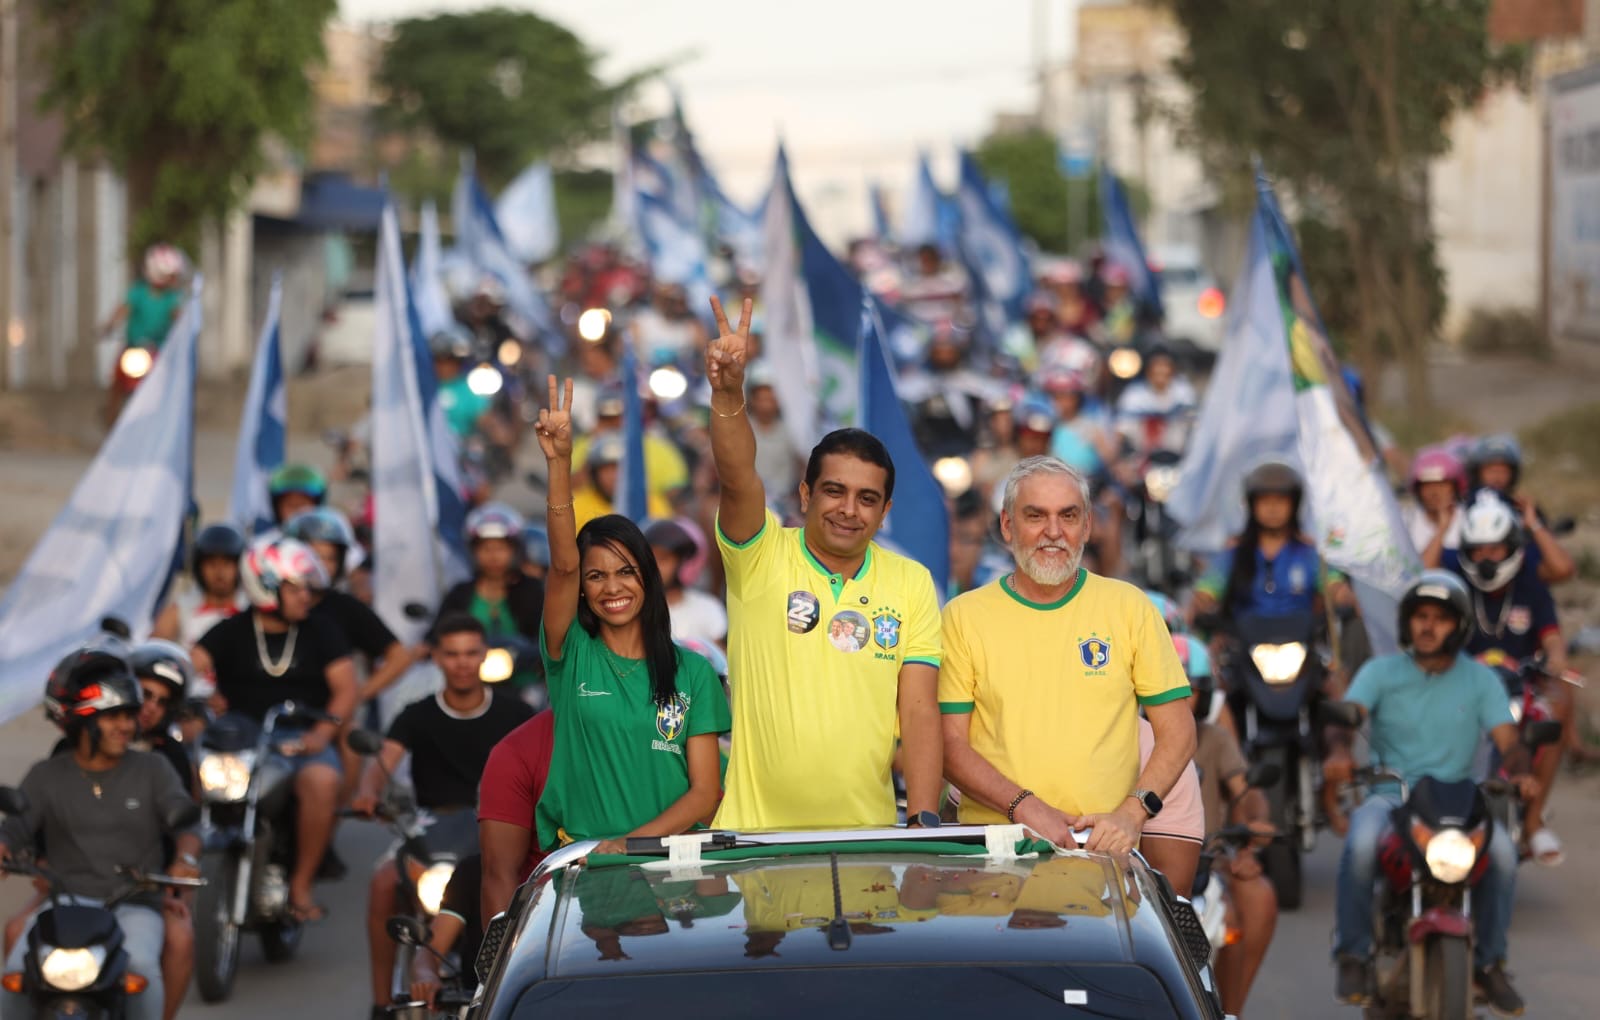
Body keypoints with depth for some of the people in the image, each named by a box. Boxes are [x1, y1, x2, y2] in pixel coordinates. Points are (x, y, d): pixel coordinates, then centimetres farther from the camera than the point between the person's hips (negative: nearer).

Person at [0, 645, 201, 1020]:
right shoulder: (46, 777, 13)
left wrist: (185, 858, -23)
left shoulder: (152, 771, 11)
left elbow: (185, 822, 1)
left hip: (135, 904, -1)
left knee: (140, 964, -33)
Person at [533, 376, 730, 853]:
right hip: (579, 864, 0)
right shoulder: (572, 657, 7)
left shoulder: (692, 672, 9)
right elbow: (563, 565, -8)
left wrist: (630, 842, -10)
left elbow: (706, 791, 5)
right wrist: (559, 463, -20)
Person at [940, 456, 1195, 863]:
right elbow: (951, 745, 4)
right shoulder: (963, 616, 8)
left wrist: (1133, 813, -7)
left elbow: (1177, 732, 9)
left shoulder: (1130, 607, 10)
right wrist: (1023, 806, -12)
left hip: (1105, 845, 1)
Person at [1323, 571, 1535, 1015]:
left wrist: (1520, 771, -25)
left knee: (1502, 851, -29)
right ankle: (1353, 957, -17)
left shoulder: (1480, 679, 10)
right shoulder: (1381, 671, 8)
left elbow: (1507, 740, -1)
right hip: (1390, 794, -1)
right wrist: (1338, 751, -32)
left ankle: (1489, 963, -9)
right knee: (1361, 843, -35)